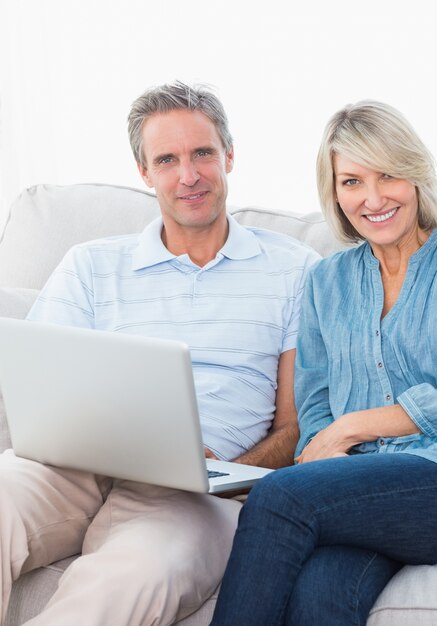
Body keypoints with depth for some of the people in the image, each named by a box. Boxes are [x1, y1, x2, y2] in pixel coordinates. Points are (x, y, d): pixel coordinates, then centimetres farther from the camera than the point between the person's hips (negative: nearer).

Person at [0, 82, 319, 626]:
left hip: (194, 491, -2)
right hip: (76, 469, 2)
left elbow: (295, 426, 11)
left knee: (144, 572, -39)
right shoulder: (90, 267, 20)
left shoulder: (294, 271, 16)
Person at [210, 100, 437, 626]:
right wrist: (329, 455, -6)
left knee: (279, 496, -30)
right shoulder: (326, 281, 22)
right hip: (356, 492, 3)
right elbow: (313, 401, 16)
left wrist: (351, 426, -1)